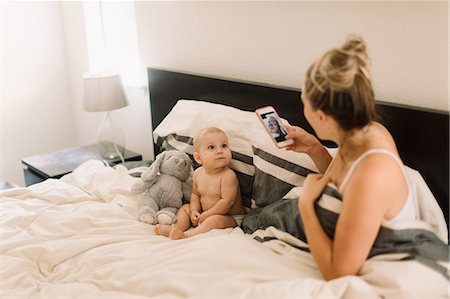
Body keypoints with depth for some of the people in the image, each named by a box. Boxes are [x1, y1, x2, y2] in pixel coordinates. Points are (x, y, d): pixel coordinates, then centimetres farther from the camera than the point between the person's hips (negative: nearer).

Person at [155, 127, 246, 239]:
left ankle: (185, 235, -39)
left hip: (230, 217, -7)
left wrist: (205, 216, -20)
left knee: (214, 220, -34)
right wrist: (194, 211, -8)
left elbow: (227, 202, -25)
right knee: (185, 208, 8)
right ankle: (176, 227, -15)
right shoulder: (197, 173, -1)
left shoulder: (228, 176, -23)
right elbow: (195, 194, 12)